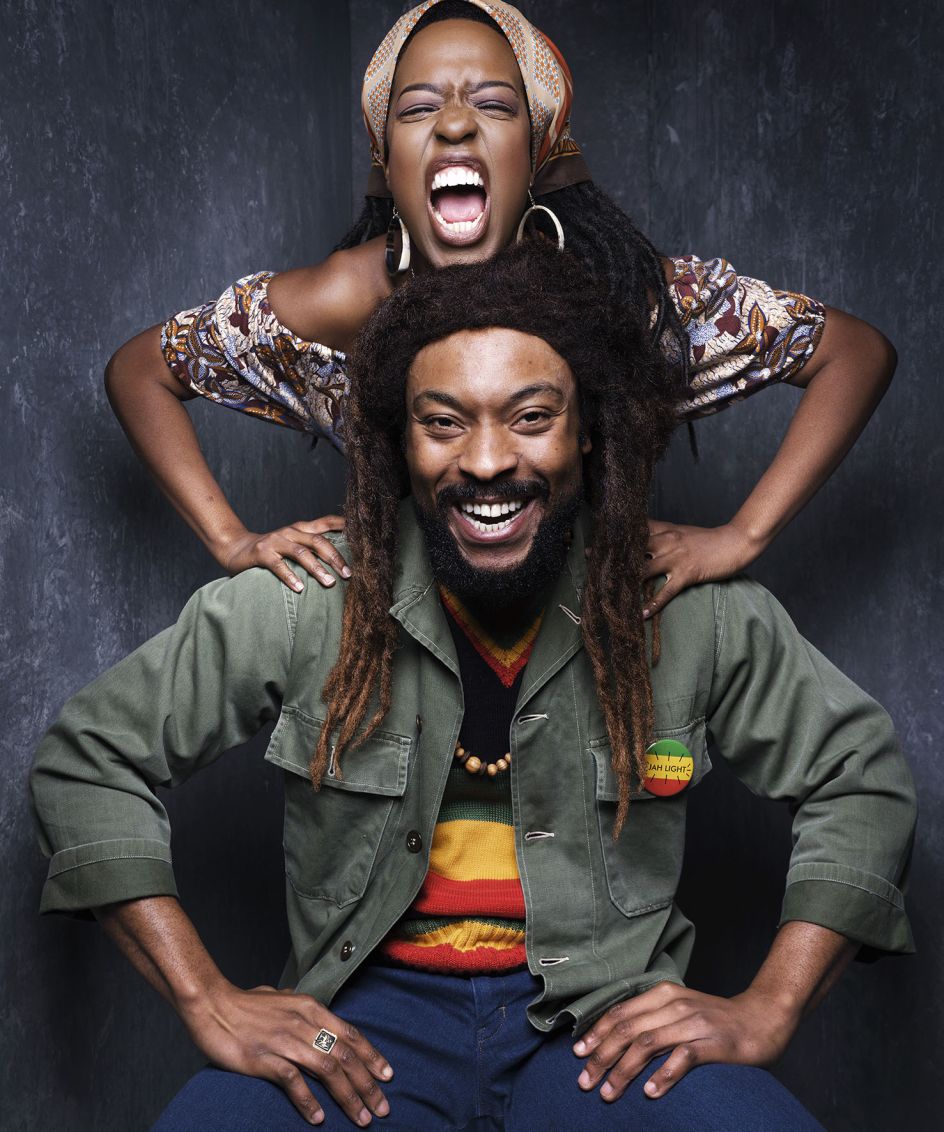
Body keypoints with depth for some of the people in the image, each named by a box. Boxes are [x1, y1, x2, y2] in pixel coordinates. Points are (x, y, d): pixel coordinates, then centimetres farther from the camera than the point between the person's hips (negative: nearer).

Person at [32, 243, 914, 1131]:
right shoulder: (299, 604, -5)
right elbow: (86, 758, 2)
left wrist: (765, 1015, -4)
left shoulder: (692, 613, -4)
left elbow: (862, 778, 8)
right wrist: (208, 1003, -6)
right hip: (368, 1016, -1)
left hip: (605, 1022, 1)